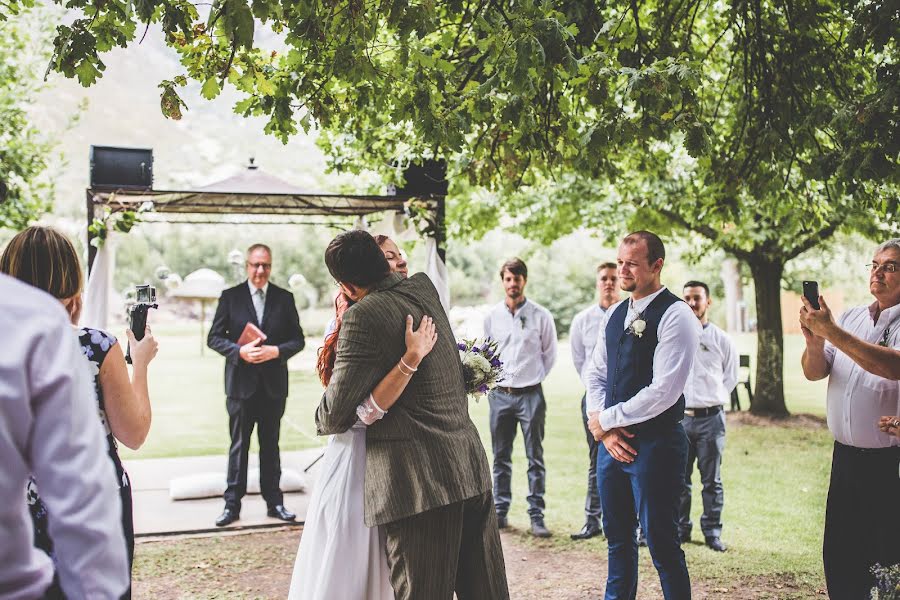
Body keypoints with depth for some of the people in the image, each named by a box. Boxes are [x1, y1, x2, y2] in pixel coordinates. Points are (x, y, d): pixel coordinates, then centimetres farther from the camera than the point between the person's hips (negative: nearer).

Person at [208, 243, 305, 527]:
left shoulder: (284, 298, 5)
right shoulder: (230, 297, 1)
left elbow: (298, 339, 5)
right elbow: (214, 337, -1)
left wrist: (276, 350, -14)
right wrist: (240, 351, -18)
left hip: (274, 385, 2)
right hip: (241, 383, -1)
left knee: (270, 445, 12)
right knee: (238, 445, 5)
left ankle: (274, 502, 20)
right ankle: (232, 504, 12)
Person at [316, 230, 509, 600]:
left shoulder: (362, 317, -12)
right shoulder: (425, 287, 7)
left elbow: (335, 416, -8)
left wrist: (322, 419, 13)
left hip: (419, 483, -7)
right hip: (471, 469, 8)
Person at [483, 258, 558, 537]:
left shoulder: (541, 316, -2)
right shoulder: (492, 316, 5)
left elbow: (550, 354, 9)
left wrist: (534, 378, 9)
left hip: (530, 394, -2)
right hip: (500, 394, 2)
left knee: (535, 458, 1)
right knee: (500, 457, 9)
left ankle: (537, 516, 6)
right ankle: (500, 512, 18)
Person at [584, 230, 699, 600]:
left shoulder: (675, 316, -13)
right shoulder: (615, 314, 12)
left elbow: (663, 391, -19)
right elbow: (595, 373, 15)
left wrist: (605, 420, -11)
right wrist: (603, 426, -2)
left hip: (655, 442, -7)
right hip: (612, 440, 7)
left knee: (661, 542, 0)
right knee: (617, 536, 16)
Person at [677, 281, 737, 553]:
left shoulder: (721, 339, 5)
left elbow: (731, 377, 13)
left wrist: (714, 399, 7)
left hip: (711, 418, 0)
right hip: (678, 417, 0)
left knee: (712, 480, 6)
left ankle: (712, 531, 15)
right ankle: (680, 528, 15)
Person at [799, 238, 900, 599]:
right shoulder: (850, 318, 11)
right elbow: (814, 372, 5)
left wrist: (832, 332, -28)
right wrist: (814, 342, -16)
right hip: (846, 457, 6)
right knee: (839, 556, 12)